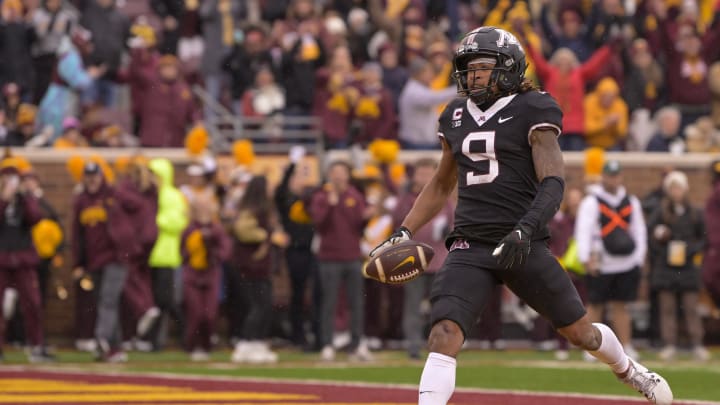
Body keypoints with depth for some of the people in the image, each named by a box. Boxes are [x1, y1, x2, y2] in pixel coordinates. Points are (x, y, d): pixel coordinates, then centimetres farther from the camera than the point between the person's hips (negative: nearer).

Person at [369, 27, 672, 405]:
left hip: (522, 245, -3)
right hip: (469, 246, 3)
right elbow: (442, 184, 27)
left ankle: (630, 371, 42)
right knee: (444, 336, -17)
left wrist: (526, 229, -27)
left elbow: (553, 182, -12)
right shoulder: (456, 117, 13)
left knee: (579, 329, 9)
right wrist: (404, 232, 17)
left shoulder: (531, 111, -4)